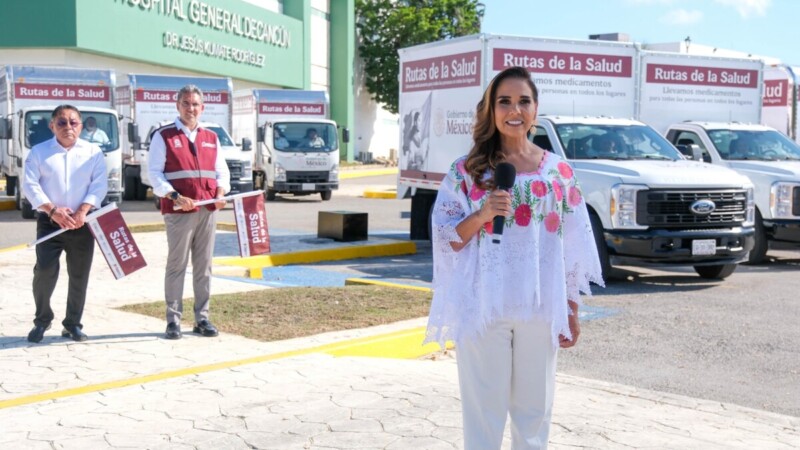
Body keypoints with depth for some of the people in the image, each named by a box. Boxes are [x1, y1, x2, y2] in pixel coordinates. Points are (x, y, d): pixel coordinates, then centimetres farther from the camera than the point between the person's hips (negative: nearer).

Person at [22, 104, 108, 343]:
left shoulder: (93, 152, 7)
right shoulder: (39, 152, 5)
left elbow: (99, 185, -1)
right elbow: (30, 185, -3)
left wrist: (83, 210, -16)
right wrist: (52, 210, -16)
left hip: (82, 223, 1)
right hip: (49, 222, -1)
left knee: (79, 276, 5)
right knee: (44, 270, -10)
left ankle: (73, 324, 17)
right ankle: (42, 320, 10)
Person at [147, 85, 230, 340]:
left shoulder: (211, 138, 16)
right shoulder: (164, 136, 2)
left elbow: (222, 171, 17)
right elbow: (155, 174, -4)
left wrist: (221, 193, -3)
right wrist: (176, 197, -17)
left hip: (208, 211, 4)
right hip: (179, 211, -4)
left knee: (204, 266, 7)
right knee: (177, 265, -1)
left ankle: (202, 318, 14)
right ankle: (173, 319, 5)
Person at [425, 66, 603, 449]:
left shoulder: (559, 171, 5)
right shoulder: (466, 170, 0)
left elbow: (573, 249, 7)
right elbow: (446, 241, -1)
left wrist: (572, 312, 6)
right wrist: (481, 215, -18)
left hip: (540, 309, 2)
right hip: (483, 308, -2)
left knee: (534, 407, 12)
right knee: (483, 406, 5)